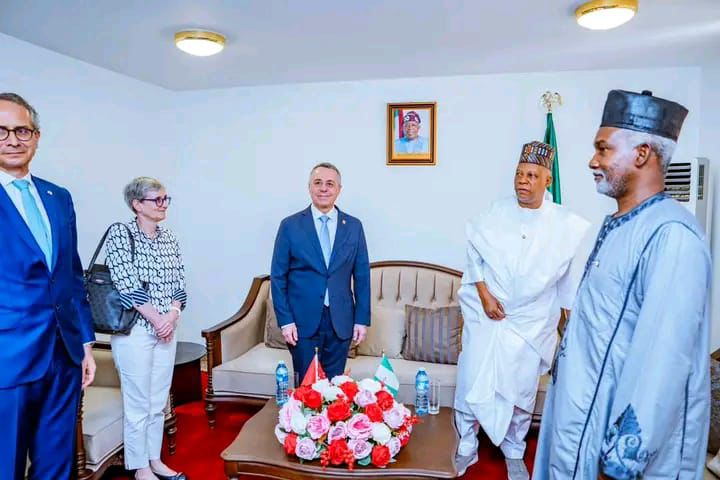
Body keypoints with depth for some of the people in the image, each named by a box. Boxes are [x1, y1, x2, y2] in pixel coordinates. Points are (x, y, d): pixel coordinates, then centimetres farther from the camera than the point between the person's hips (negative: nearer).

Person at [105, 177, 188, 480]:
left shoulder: (169, 238, 9)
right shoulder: (120, 234, -8)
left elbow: (179, 284, 8)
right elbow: (127, 285, -15)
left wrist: (172, 315, -8)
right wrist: (156, 319, -14)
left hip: (167, 329, 6)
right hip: (135, 329, -5)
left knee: (159, 401, 14)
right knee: (138, 403, 5)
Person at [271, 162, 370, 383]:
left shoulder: (354, 226, 4)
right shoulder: (290, 225, -2)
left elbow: (362, 275, 5)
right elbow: (278, 276, -1)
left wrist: (362, 319, 1)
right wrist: (285, 320, -7)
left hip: (341, 321, 2)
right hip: (302, 319, -1)